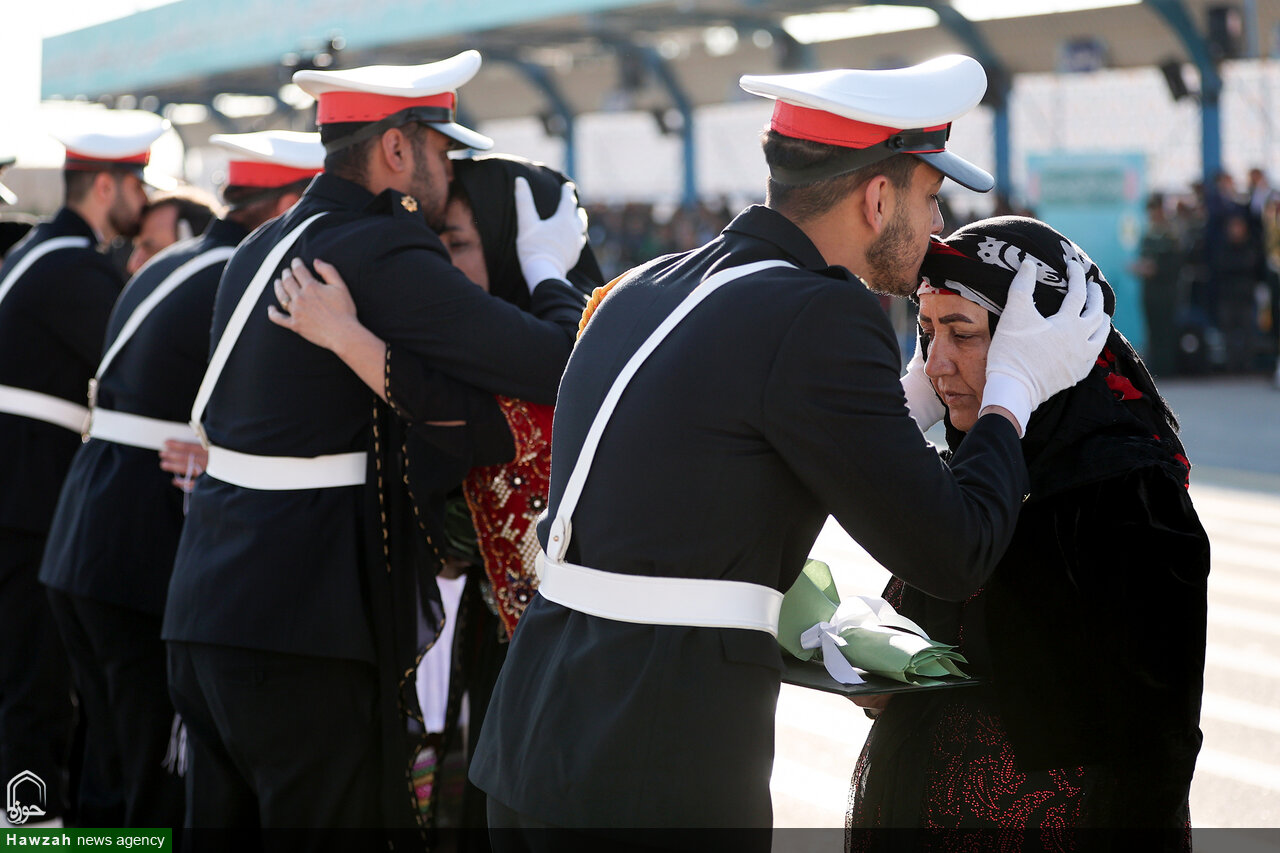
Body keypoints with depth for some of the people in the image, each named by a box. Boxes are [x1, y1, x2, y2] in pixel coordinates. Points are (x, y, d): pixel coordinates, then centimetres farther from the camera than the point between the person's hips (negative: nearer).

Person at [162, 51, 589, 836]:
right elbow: (557, 366, -18)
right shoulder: (382, 256, -14)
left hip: (207, 617, 9)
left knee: (227, 817, 14)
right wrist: (549, 269, 3)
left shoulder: (261, 251, 16)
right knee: (341, 820, -3)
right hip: (306, 630, -9)